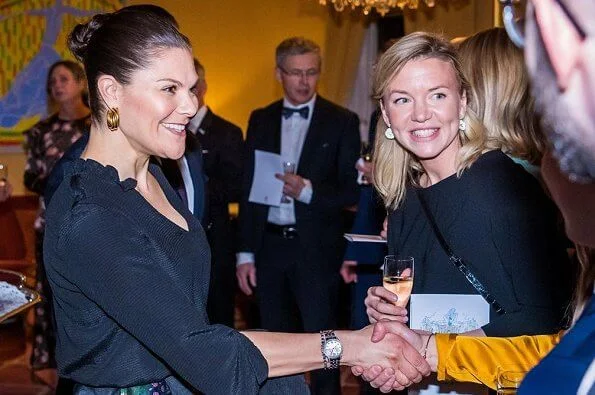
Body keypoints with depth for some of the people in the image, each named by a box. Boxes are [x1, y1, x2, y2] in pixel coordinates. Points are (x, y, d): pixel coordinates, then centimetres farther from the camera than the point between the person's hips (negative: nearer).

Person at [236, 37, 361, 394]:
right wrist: (246, 253, 4)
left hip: (316, 248, -3)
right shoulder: (260, 120, 8)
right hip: (270, 245, 4)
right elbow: (249, 190, 7)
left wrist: (307, 190, -21)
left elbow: (351, 190, -4)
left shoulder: (342, 121, -2)